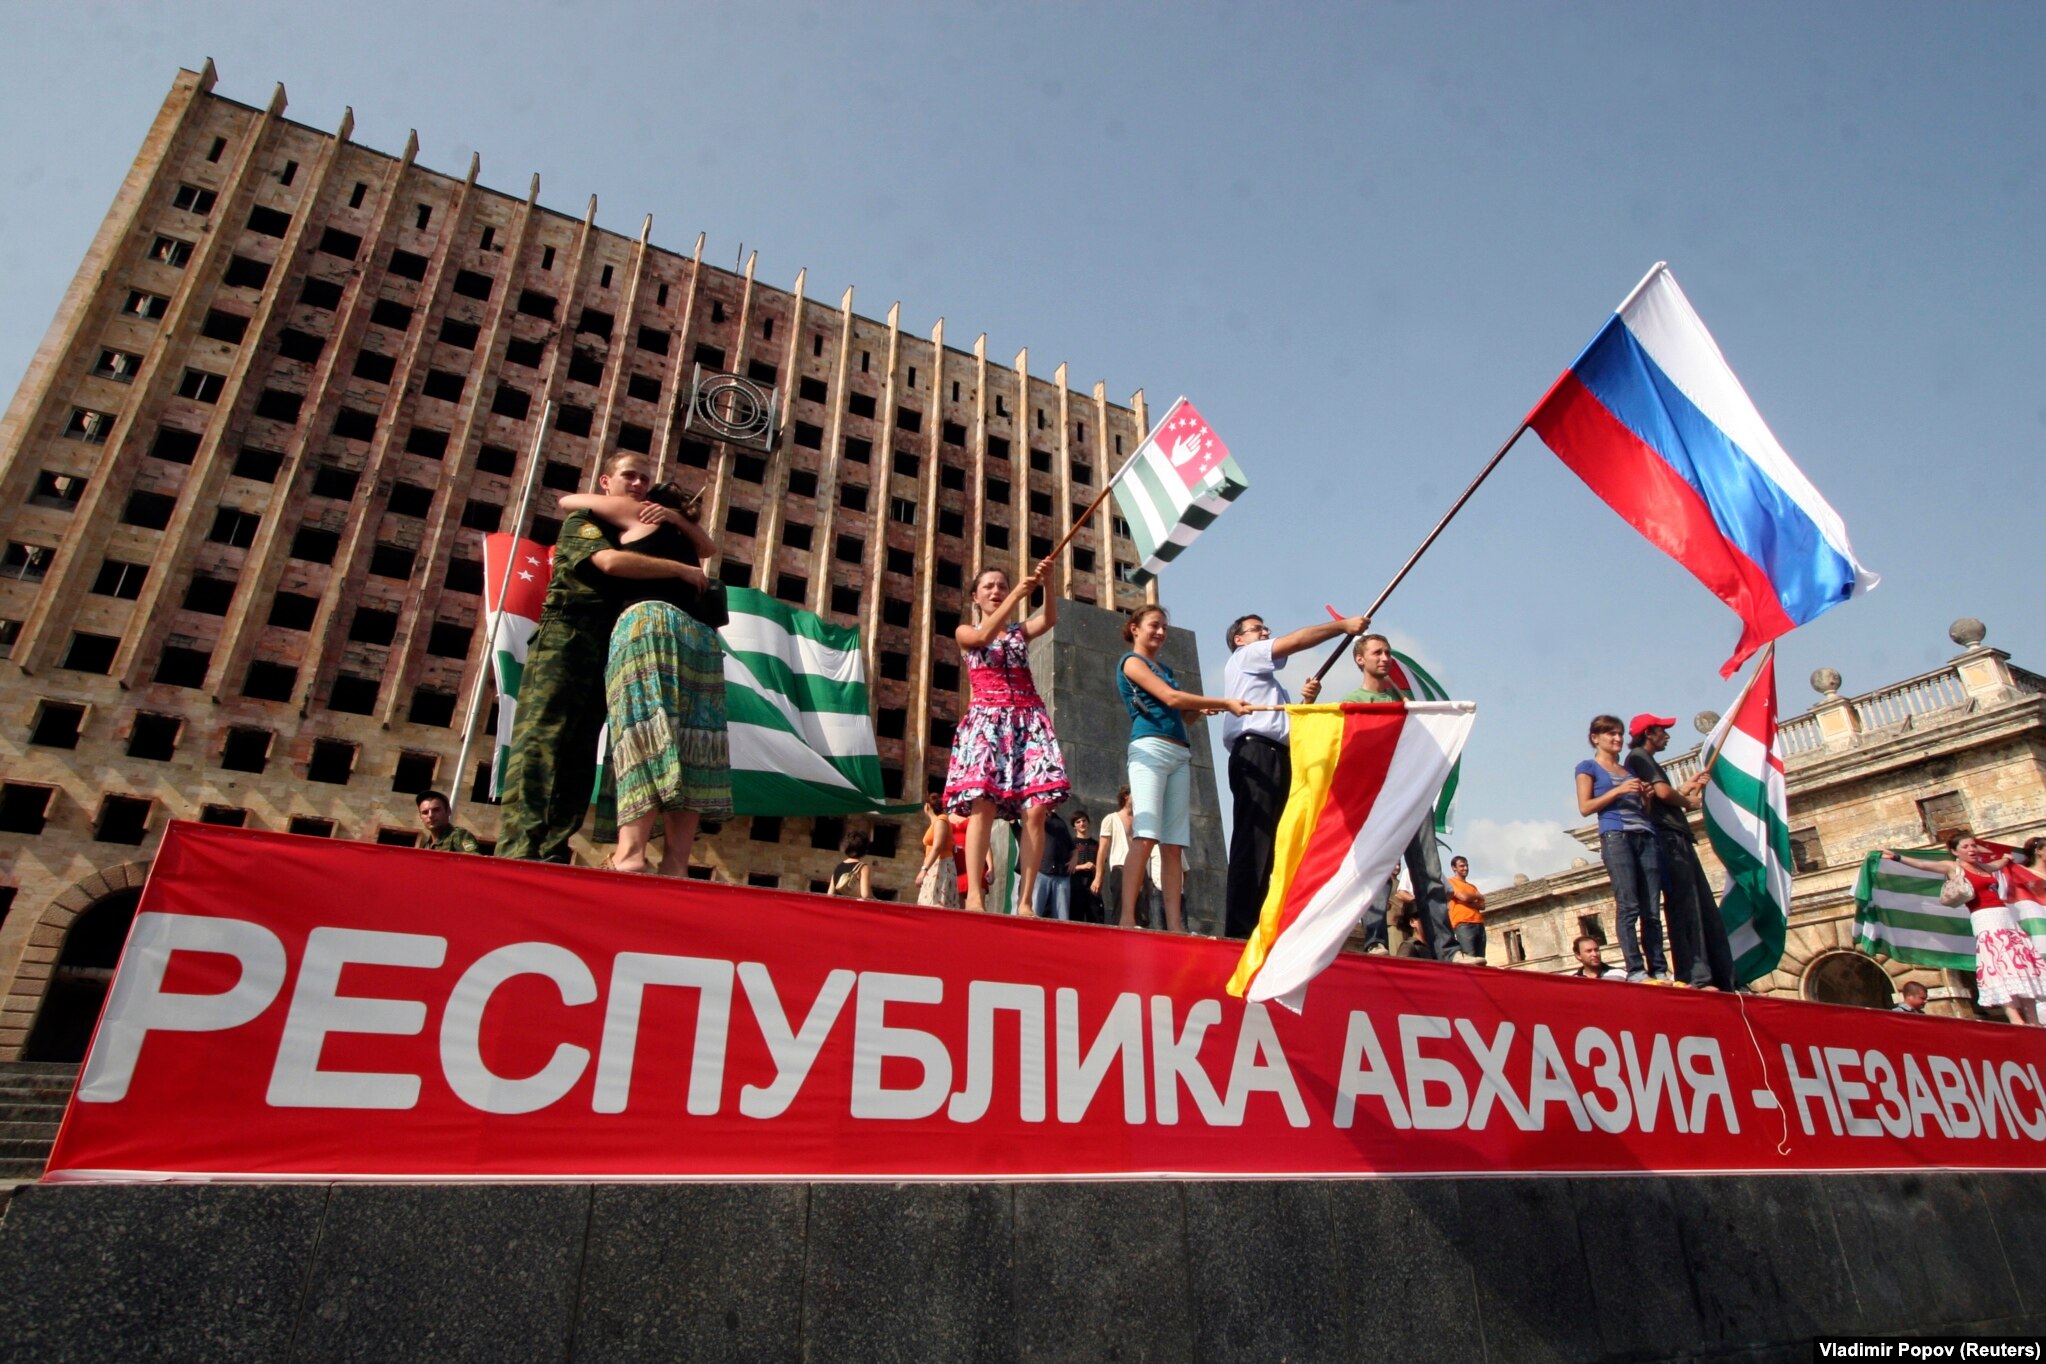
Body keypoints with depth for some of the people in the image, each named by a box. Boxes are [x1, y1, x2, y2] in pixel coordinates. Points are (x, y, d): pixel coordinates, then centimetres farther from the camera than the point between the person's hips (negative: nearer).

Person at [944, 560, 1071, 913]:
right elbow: (985, 636, -8)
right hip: (987, 719, -2)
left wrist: (1047, 583, -17)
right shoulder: (965, 632, 16)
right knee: (982, 804, -21)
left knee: (1036, 809, -13)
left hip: (1029, 720, 3)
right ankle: (974, 894, -26)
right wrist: (1019, 593, -15)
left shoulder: (1020, 631, 22)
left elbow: (1050, 619, 1)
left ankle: (1025, 901, -14)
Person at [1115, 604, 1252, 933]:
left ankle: (1174, 924, -4)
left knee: (1174, 844, -1)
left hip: (1180, 754, 8)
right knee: (1145, 836, -20)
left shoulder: (1164, 669, 27)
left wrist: (1204, 709, 0)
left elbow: (1178, 711, 20)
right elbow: (1170, 697, -9)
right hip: (1150, 748, -8)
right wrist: (1225, 702, -10)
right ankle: (1127, 918, -24)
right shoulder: (1131, 661, 4)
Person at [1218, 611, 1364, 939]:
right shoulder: (1243, 657, 12)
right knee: (1251, 842, -17)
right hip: (1255, 754, -9)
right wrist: (1343, 625, 3)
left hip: (1278, 758, 9)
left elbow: (1291, 723, 26)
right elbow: (1296, 640, 0)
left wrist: (1307, 700, 9)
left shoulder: (1272, 683, 37)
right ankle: (1238, 927, -21)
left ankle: (1252, 924, -2)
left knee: (1269, 845, 0)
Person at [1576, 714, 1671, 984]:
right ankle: (1635, 970, -17)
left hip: (1645, 836, 6)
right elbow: (1585, 807, -1)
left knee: (1651, 909, -1)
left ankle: (1659, 970, -2)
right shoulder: (1589, 767, 11)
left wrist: (1645, 796, 6)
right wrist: (1618, 790, -9)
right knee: (1628, 906, -14)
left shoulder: (1630, 769, 26)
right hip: (1615, 835, -6)